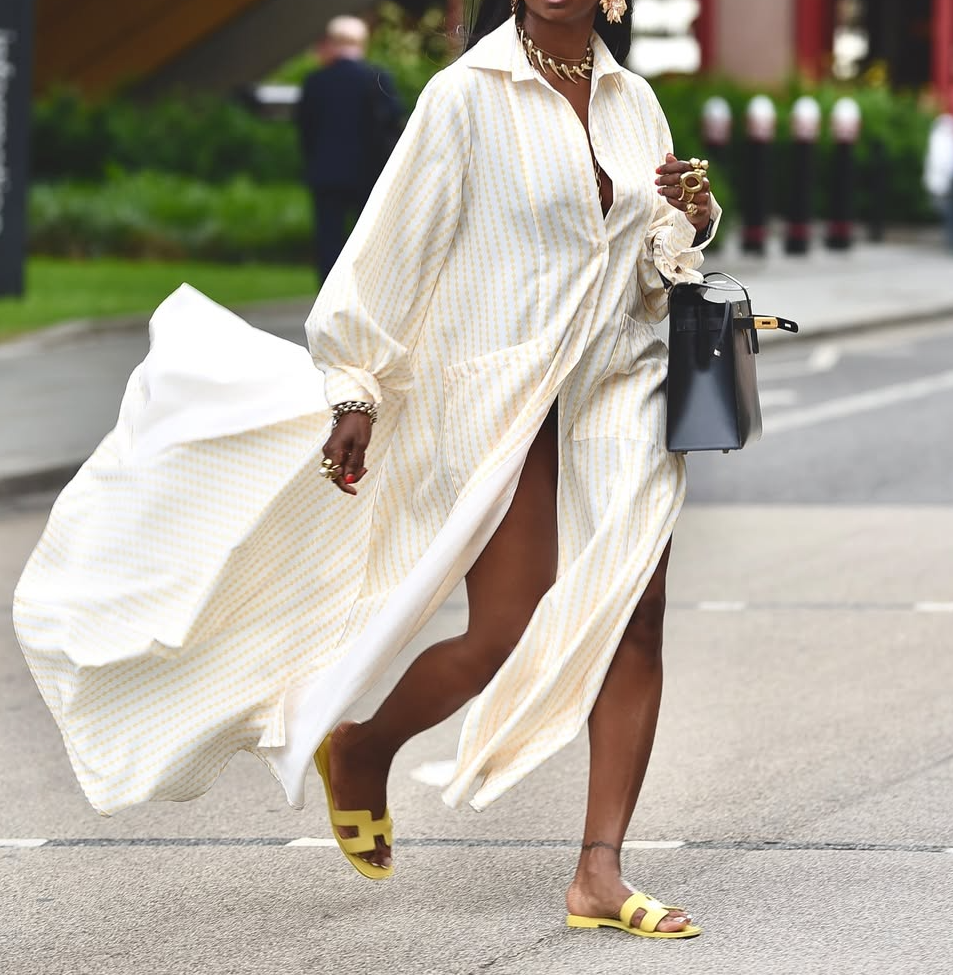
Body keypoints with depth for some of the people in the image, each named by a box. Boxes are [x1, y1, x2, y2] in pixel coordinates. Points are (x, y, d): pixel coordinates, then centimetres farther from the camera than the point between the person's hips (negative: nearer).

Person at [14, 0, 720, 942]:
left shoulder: (633, 100, 9)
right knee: (506, 636, -5)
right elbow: (397, 239, -6)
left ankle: (599, 873, -3)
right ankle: (360, 751, 25)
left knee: (635, 615, -6)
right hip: (499, 392, -5)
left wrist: (689, 220, -5)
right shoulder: (469, 94, -7)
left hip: (619, 387, 5)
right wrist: (358, 391, -7)